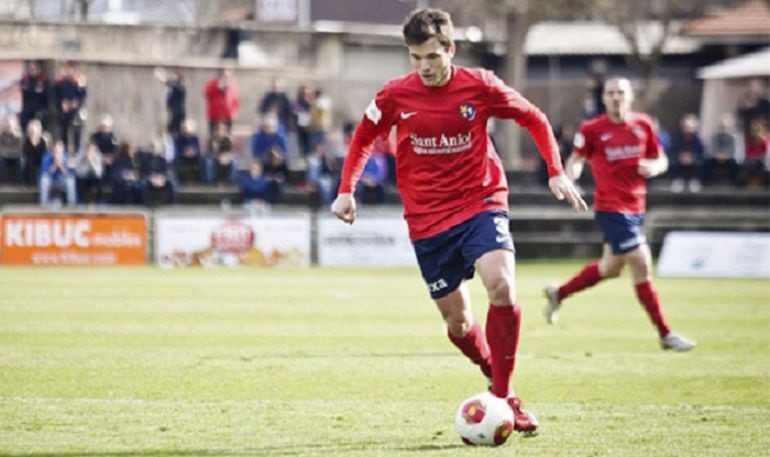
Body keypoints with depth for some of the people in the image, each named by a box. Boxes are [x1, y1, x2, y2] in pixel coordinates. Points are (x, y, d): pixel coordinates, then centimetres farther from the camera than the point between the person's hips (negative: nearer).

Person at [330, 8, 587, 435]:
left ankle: (503, 396, -17)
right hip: (428, 220, 2)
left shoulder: (479, 86, -8)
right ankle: (499, 383, 32)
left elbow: (534, 119, 6)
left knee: (501, 285, -26)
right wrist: (346, 190, 2)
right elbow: (363, 138, 13)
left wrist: (556, 173, -1)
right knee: (457, 322, 4)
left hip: (480, 203, -2)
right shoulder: (395, 95, -5)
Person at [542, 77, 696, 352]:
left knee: (611, 268, 18)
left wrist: (654, 167, -11)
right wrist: (571, 175, -18)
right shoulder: (592, 130, -8)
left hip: (635, 207, 7)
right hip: (610, 208, -7)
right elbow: (576, 159, 4)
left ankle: (558, 294, 40)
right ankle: (665, 334, -5)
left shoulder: (643, 125, 4)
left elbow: (661, 159, 12)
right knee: (642, 265, -11)